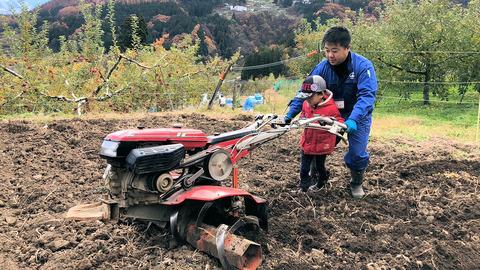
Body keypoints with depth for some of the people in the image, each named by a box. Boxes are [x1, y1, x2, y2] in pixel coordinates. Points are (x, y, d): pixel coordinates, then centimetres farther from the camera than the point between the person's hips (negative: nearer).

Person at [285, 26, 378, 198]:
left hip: (358, 116, -3)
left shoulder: (363, 66, -24)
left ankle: (356, 183, 25)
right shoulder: (323, 67, -15)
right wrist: (289, 115, -22)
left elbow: (367, 95, -34)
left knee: (357, 154, -5)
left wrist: (353, 119, -49)